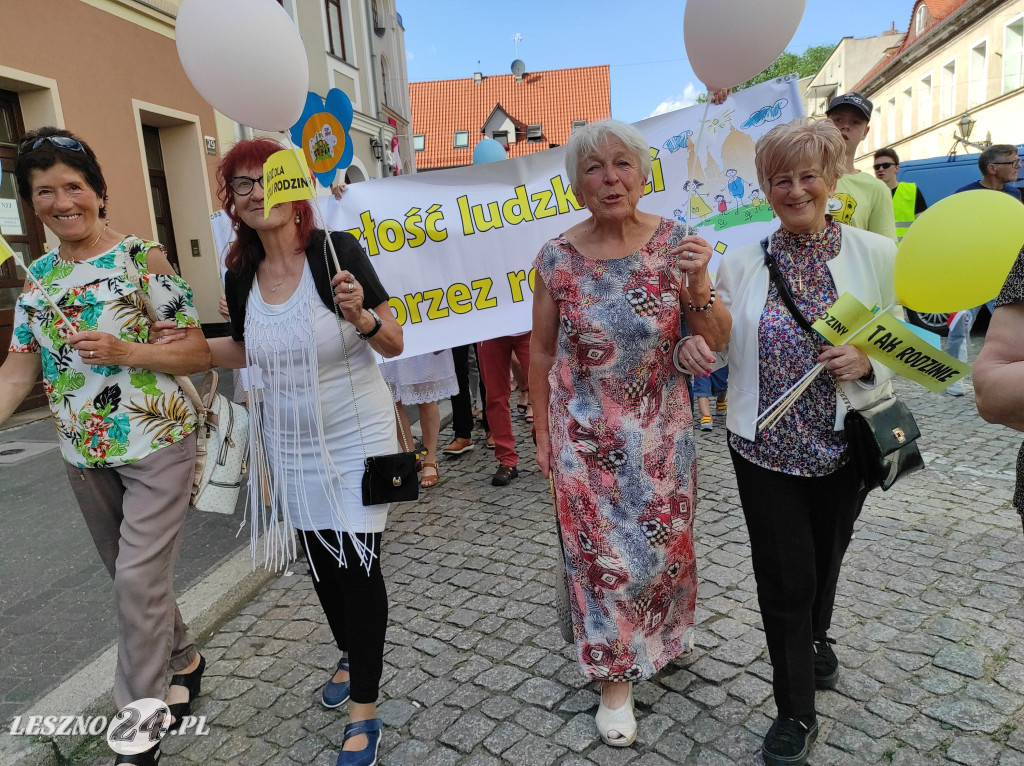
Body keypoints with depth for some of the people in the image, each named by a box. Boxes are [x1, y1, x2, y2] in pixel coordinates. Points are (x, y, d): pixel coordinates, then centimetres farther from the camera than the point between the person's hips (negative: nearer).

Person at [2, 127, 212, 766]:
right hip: (86, 456, 6)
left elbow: (199, 352, -10)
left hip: (157, 445, -6)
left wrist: (123, 351, -23)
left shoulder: (144, 257, -9)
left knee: (139, 579, -6)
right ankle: (183, 658, 43)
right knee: (133, 576, 18)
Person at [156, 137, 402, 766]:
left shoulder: (336, 250, -16)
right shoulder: (241, 276, 0)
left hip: (355, 438, -5)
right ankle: (352, 655, 47)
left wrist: (360, 315, -33)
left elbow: (395, 344, -14)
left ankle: (365, 710, 18)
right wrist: (191, 345, 1)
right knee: (319, 558, 20)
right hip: (290, 445, 6)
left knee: (358, 563, -1)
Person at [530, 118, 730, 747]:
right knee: (605, 551, 6)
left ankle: (666, 628, 50)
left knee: (666, 540, 16)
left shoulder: (675, 242, -7)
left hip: (661, 431, 1)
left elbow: (717, 341, -5)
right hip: (585, 436, -1)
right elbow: (542, 351, 2)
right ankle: (616, 677, 30)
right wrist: (542, 433, 5)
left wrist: (697, 282, -24)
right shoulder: (557, 259, -8)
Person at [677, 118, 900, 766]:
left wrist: (865, 361, -19)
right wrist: (692, 344, -22)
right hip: (765, 447, -1)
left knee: (825, 559, 21)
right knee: (785, 576, 6)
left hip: (845, 445, 1)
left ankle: (815, 637, 55)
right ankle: (797, 711, 27)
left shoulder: (876, 254, -3)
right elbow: (715, 339, 1)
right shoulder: (741, 263, -2)